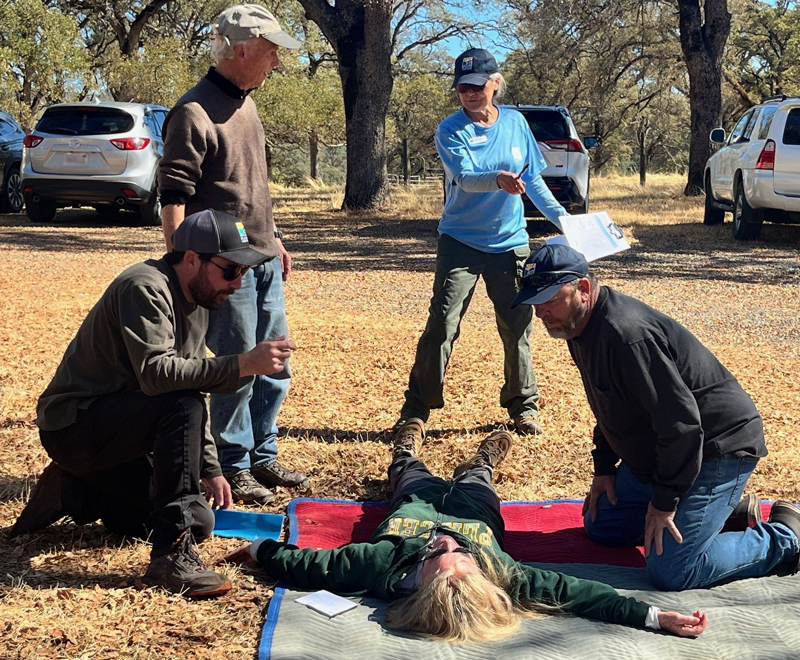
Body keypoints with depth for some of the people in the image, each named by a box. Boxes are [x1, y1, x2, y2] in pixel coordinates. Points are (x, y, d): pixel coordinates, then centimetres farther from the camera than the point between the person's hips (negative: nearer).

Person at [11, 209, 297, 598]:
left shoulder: (196, 301, 8)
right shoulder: (145, 288, -20)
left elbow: (190, 381, 13)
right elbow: (155, 373, -35)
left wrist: (209, 468, 8)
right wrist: (242, 365, -40)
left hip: (116, 427, 9)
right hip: (73, 425, -9)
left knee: (199, 522, 2)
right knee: (182, 405, -32)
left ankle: (76, 494, 16)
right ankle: (171, 555, -28)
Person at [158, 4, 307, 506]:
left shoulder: (245, 103, 13)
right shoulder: (194, 112, -15)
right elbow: (173, 198, -17)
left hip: (265, 260, 9)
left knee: (275, 365, 14)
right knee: (238, 369, -1)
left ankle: (263, 457, 27)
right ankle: (233, 468, 15)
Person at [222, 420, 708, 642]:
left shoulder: (384, 565, -49)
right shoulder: (500, 573, -49)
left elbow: (304, 566, -37)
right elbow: (575, 592, -48)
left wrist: (259, 549, -23)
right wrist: (655, 617, -53)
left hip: (415, 506, 0)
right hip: (475, 511, 0)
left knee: (415, 477, 33)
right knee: (470, 483, 33)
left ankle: (407, 452, 69)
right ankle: (483, 463, 69)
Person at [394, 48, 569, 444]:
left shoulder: (516, 122, 5)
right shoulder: (451, 130, -7)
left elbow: (533, 179, 12)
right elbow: (465, 176, -24)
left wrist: (562, 217, 6)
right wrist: (499, 179, -44)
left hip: (510, 243, 3)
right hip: (460, 243, -3)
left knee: (517, 328, 7)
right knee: (441, 325, -9)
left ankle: (523, 407, 23)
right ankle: (416, 410, 0)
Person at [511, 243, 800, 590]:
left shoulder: (625, 334, -31)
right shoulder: (582, 327, 3)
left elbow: (681, 422, -31)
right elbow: (610, 409, 19)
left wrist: (664, 502, -22)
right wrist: (604, 467, 16)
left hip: (717, 448, -11)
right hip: (653, 454, 11)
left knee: (670, 572, -19)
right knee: (601, 526, 16)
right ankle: (728, 509, 20)